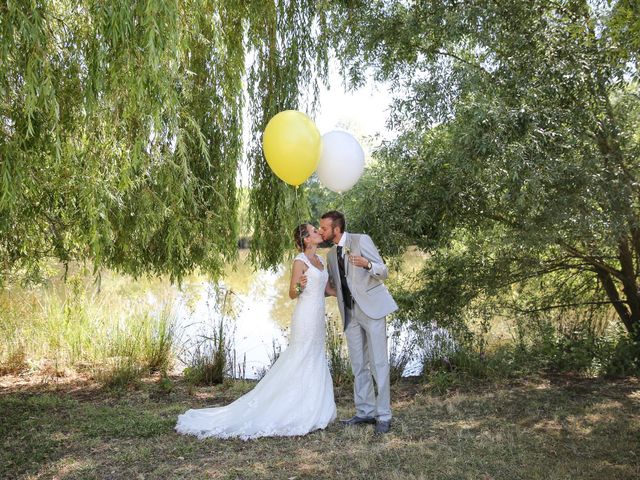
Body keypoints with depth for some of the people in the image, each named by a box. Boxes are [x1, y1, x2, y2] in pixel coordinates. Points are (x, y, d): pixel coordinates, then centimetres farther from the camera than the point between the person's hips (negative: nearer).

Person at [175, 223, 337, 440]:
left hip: (318, 319, 9)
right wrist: (299, 286, -31)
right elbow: (292, 294, -10)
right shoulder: (300, 261, -11)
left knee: (315, 364, 12)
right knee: (300, 365, -4)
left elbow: (327, 289, 18)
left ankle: (311, 411, 21)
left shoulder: (319, 259, 14)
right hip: (306, 317, -9)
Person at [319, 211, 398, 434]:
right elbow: (333, 287, 20)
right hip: (350, 313, 7)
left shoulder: (361, 240, -7)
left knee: (378, 362, -5)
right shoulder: (331, 254, 13)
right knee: (358, 365, 10)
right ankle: (365, 412, 20)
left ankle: (384, 416, 2)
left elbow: (384, 272, -8)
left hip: (372, 307, -7)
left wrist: (367, 265, -29)